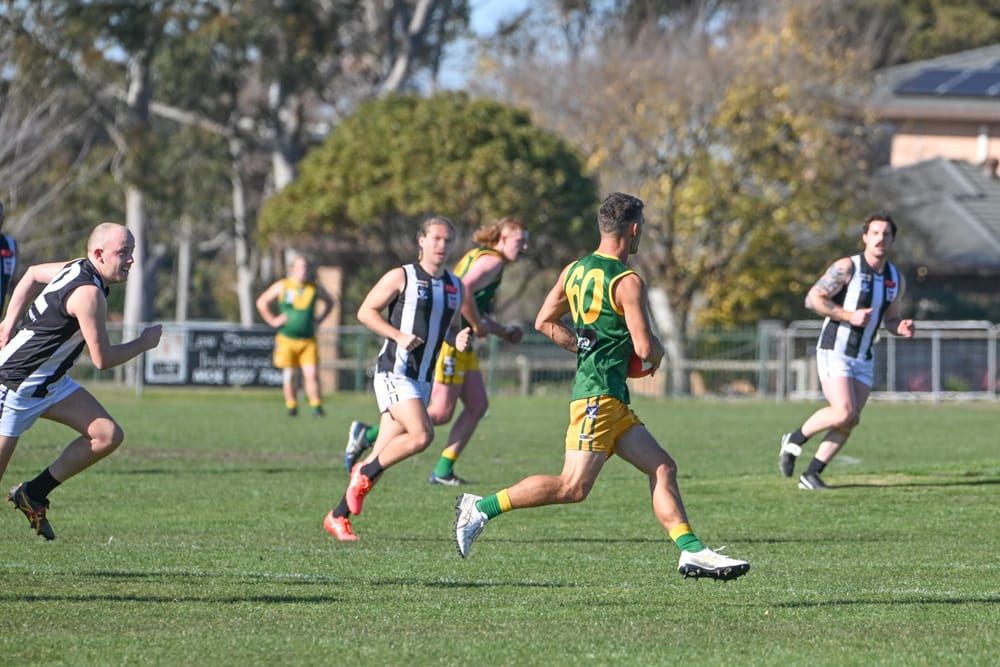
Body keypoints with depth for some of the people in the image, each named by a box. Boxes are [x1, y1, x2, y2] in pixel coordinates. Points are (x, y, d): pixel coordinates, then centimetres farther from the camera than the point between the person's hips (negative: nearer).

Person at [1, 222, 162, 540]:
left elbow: (33, 274, 21)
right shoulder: (88, 293, -26)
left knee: (108, 436, -1)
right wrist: (144, 342, -8)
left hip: (51, 382, 10)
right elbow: (102, 359, -23)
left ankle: (33, 495, 8)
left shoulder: (80, 268, 3)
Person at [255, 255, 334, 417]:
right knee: (289, 375, 2)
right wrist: (272, 321, 1)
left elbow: (329, 302, 24)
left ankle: (316, 406, -6)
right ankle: (291, 406, 14)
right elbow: (262, 302, 7)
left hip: (308, 340, 1)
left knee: (312, 373, -10)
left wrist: (318, 319, 12)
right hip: (286, 339, -1)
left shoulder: (315, 289, 6)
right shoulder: (282, 286, 0)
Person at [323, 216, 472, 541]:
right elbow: (366, 311, -3)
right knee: (421, 434, -25)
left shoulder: (455, 286, 13)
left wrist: (459, 340, 0)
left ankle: (338, 516, 13)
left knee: (382, 458, 4)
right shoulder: (401, 277, -4)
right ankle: (364, 473, -4)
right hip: (394, 372, -6)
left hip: (422, 380, 6)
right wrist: (399, 335, -16)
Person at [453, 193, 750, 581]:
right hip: (600, 392, -10)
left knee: (662, 468, 7)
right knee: (574, 487, -13)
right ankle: (481, 508, -10)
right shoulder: (627, 282, -13)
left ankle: (692, 552, 2)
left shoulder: (574, 270, 11)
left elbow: (545, 322, 17)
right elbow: (645, 348, -15)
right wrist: (658, 349, 8)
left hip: (613, 401, 10)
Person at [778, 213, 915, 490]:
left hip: (863, 360, 6)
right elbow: (813, 299, -13)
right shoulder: (847, 267, -11)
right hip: (834, 351, -6)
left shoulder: (896, 279, 9)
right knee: (844, 412, -20)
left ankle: (811, 474, 8)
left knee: (850, 421, -1)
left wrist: (901, 328, -5)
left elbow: (891, 319, 19)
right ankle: (795, 439, 4)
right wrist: (850, 316, -22)